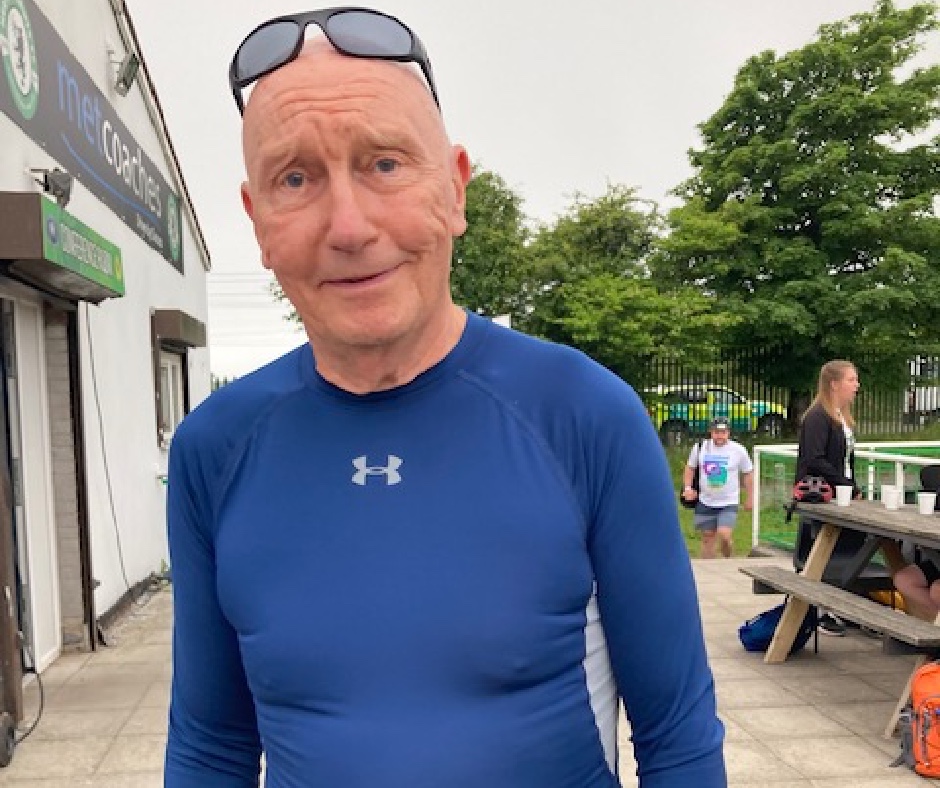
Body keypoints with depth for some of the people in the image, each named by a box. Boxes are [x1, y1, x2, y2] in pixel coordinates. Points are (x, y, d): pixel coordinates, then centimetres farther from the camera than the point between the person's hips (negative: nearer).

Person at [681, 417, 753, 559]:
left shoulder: (738, 450, -6)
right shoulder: (700, 447, -2)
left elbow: (748, 474, 5)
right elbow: (690, 468, 12)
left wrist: (749, 498, 6)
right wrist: (688, 487, -1)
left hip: (729, 503, -2)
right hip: (706, 502, 2)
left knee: (724, 535, -18)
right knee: (707, 538, 9)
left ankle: (728, 561, 11)